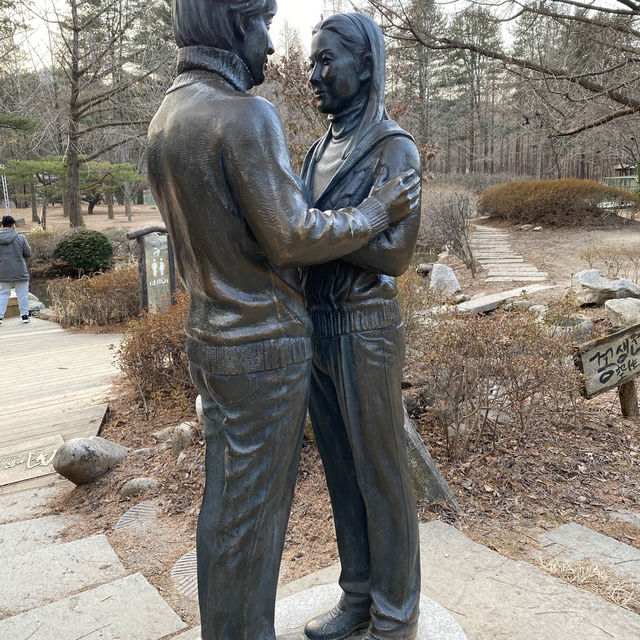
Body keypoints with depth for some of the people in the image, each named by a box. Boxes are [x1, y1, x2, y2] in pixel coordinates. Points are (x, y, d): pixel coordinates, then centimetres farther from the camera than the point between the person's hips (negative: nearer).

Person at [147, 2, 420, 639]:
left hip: (209, 339, 9)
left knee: (226, 496, 21)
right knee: (254, 510, 7)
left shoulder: (166, 117, 10)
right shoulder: (245, 114, -20)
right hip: (264, 348, -9)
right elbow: (291, 239, -21)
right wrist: (375, 212, -7)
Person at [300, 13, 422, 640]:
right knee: (340, 469, 16)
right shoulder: (321, 149, 13)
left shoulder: (393, 149, -10)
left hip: (365, 334, -7)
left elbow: (393, 254, -20)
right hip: (315, 328, 7)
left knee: (381, 476, 7)